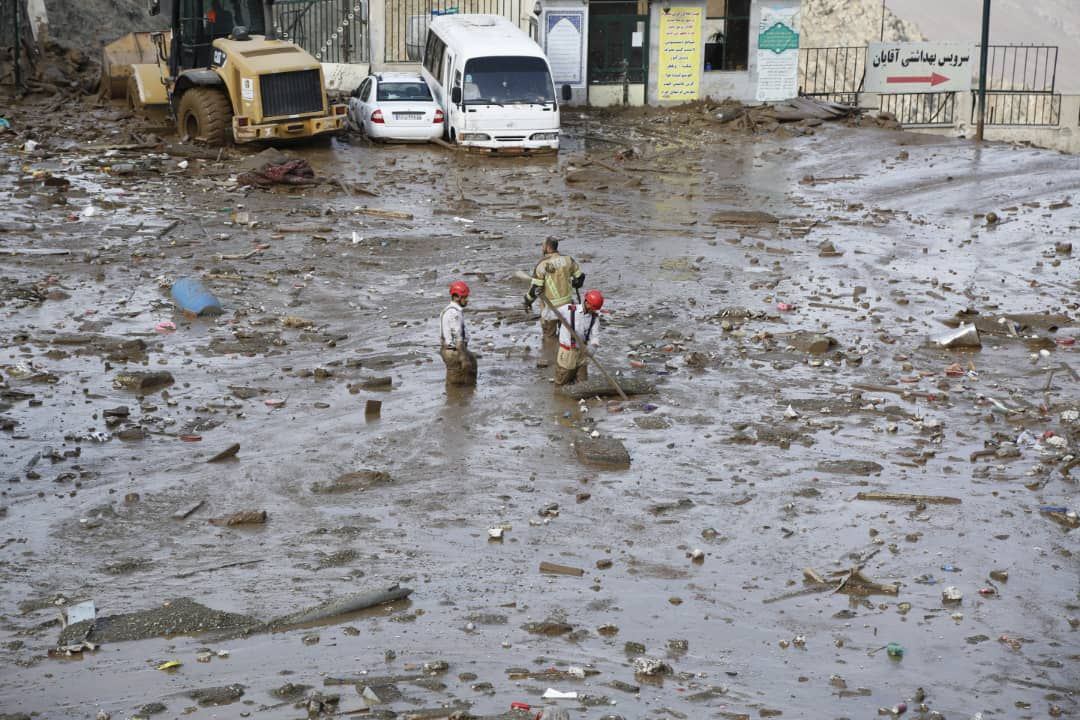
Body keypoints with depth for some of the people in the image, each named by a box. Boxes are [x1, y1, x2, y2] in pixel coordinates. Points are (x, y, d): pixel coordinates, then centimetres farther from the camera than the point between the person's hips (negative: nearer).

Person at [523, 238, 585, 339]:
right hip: (567, 301, 5)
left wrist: (528, 301, -2)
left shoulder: (542, 264, -19)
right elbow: (580, 276, 5)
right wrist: (575, 285, 28)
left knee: (549, 334, 13)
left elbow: (535, 287, -18)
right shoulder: (568, 259, -4)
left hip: (551, 304, -5)